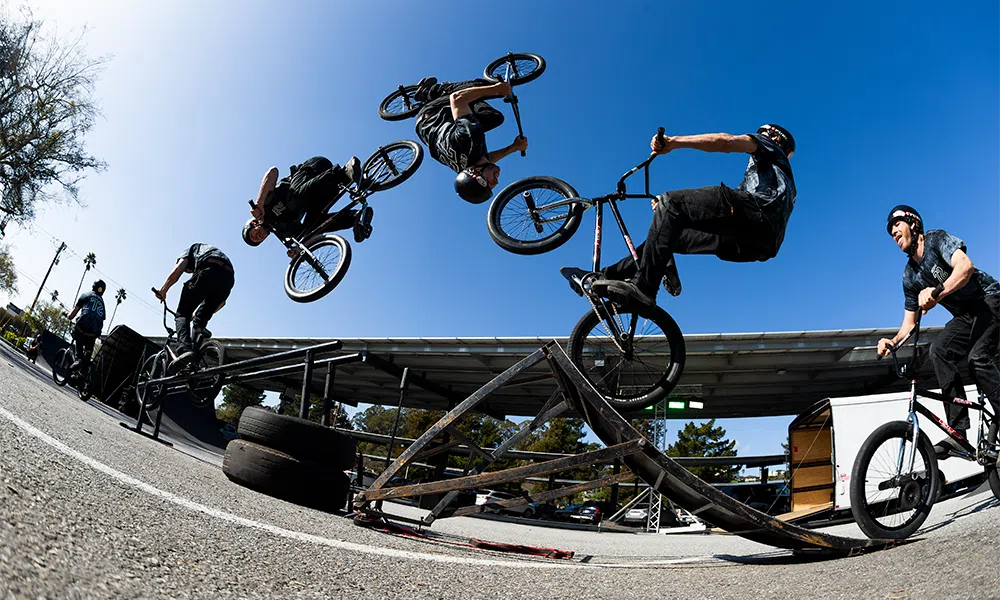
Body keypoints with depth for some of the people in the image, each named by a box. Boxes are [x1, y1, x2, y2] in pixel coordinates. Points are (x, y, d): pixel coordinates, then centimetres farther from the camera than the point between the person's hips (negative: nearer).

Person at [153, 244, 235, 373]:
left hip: (207, 271, -5)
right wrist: (195, 314, 48)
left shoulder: (192, 249, 34)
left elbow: (176, 271, 8)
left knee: (182, 314, 2)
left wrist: (163, 291, 20)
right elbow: (221, 303, 38)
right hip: (228, 277, 5)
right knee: (200, 320, 18)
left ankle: (184, 349, -23)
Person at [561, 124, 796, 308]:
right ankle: (604, 279, 0)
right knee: (665, 235, 9)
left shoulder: (770, 147, 24)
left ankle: (642, 287, -29)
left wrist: (673, 142, -6)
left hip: (758, 214, -8)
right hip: (750, 242, 8)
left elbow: (726, 141, -1)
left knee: (670, 203, -17)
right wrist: (669, 208, 19)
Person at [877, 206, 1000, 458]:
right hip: (965, 316, 5)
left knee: (978, 358, -28)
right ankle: (958, 434, -24)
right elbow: (909, 323, 5)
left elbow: (965, 266, -32)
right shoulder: (910, 276, 5)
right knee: (939, 351, -21)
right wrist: (893, 341, -15)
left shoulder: (937, 239, -12)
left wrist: (937, 292, -48)